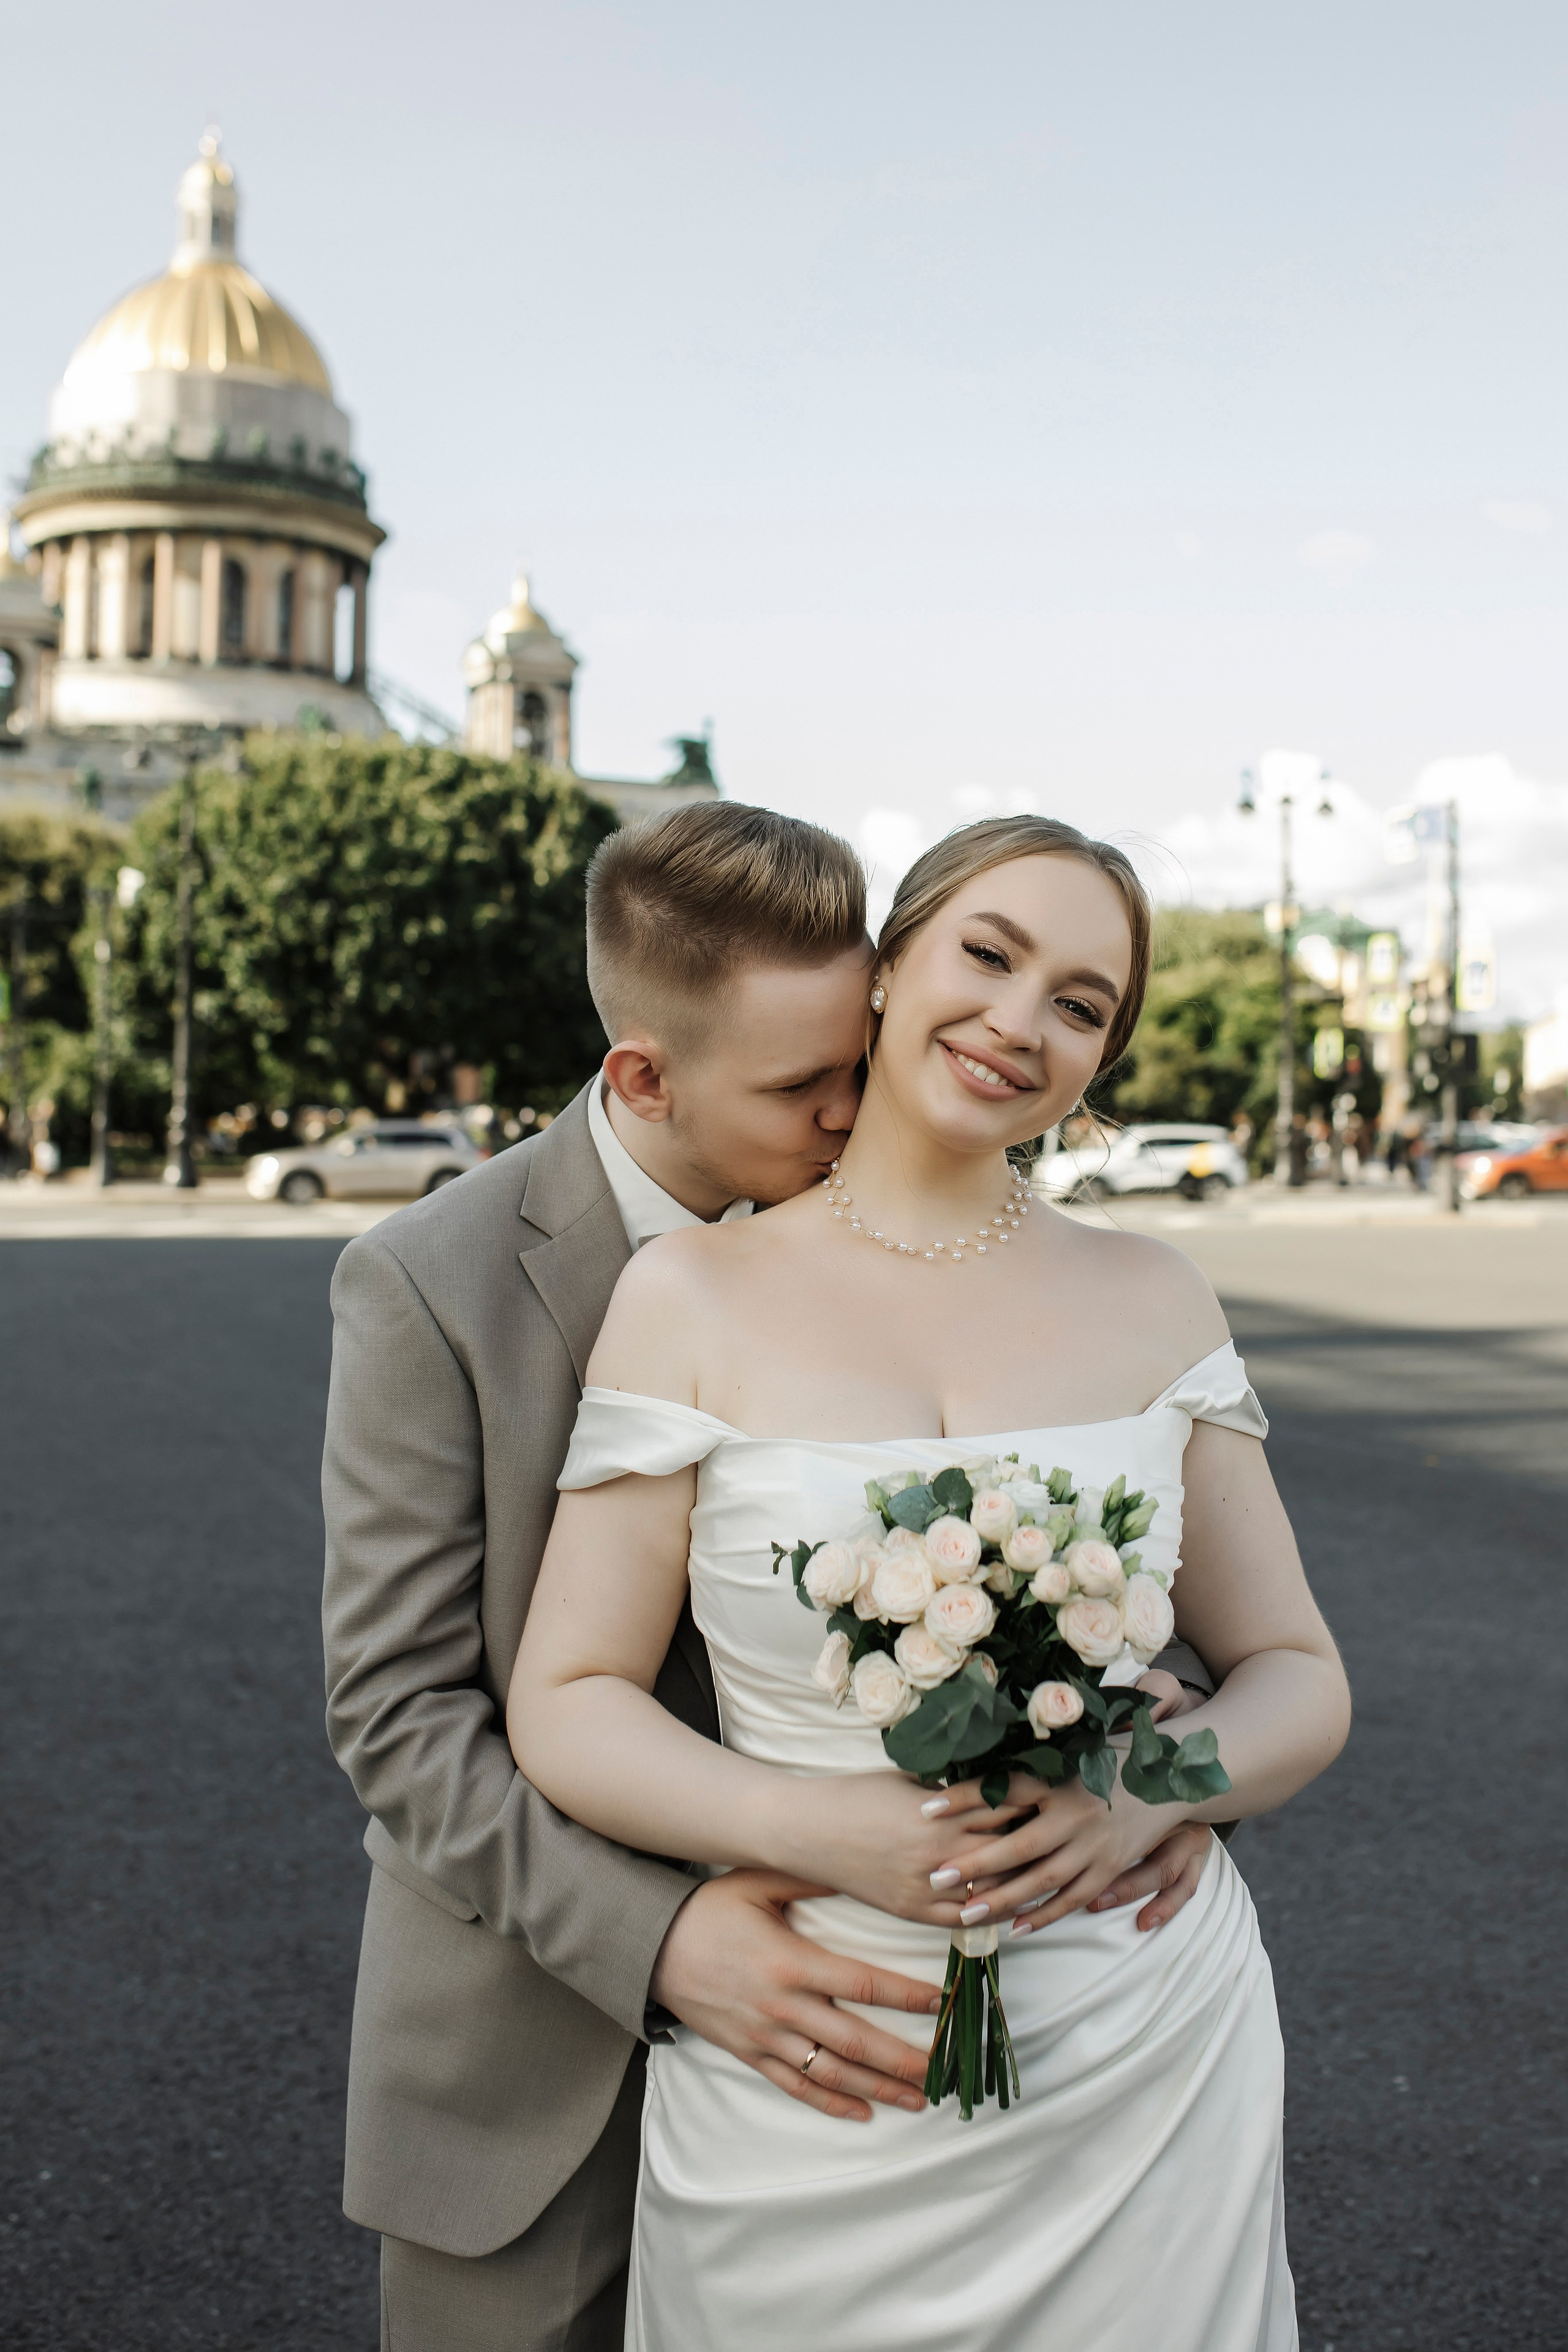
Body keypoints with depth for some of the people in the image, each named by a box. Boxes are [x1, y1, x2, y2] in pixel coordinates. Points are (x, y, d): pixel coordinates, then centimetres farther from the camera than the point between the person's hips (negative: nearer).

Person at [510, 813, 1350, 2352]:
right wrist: (809, 1826, -20)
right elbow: (565, 1705, -4)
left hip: (1147, 2064, 2)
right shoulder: (695, 1295, -6)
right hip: (811, 2080, -1)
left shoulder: (1152, 1300, 0)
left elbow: (1299, 1679, 5)